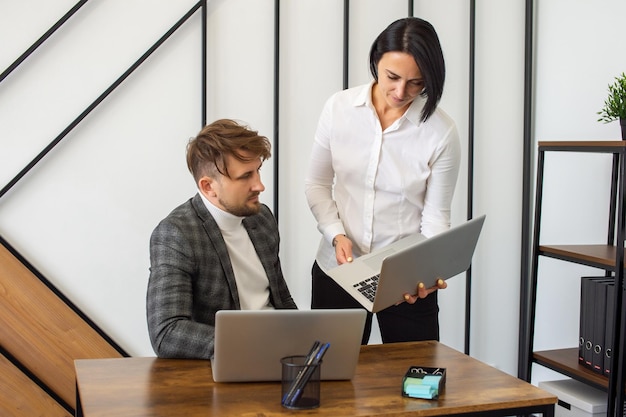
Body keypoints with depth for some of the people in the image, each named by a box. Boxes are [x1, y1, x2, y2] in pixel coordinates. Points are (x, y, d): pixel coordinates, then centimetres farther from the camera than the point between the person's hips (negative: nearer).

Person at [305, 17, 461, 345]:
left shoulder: (442, 132, -12)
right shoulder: (339, 108, -6)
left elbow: (436, 215, -6)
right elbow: (317, 183, 3)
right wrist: (336, 235, -12)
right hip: (337, 270, 2)